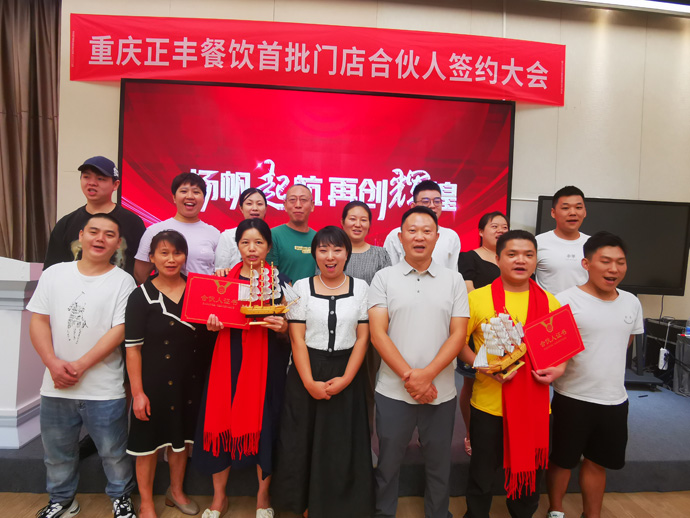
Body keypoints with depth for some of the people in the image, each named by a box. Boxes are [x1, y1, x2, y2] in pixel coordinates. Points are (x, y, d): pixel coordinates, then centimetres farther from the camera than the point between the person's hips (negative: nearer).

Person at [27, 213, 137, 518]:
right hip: (56, 387, 3)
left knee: (113, 452, 11)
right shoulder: (54, 274, 3)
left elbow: (119, 330, -12)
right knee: (57, 451, 21)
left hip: (104, 389, -3)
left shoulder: (123, 281, -6)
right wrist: (54, 363, -12)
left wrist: (80, 366, -17)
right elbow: (38, 321, 2)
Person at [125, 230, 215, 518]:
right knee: (149, 440, 10)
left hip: (190, 379, 4)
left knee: (180, 436, 19)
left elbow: (207, 332, 11)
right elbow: (133, 348, -10)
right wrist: (137, 392, -13)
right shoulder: (141, 297, -10)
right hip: (154, 382, -4)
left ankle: (176, 491, 41)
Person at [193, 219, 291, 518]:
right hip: (229, 360, 2)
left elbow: (289, 332, 2)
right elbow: (214, 319, 13)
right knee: (220, 422, 4)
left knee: (264, 424, 3)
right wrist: (212, 325, -9)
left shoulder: (280, 281, 1)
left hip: (268, 362, -2)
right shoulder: (224, 279, 7)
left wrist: (283, 328, -19)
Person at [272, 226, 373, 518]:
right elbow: (297, 338, -5)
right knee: (304, 442, 9)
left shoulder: (360, 287, 1)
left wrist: (345, 379, -11)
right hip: (306, 375, 0)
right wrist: (309, 382, -13)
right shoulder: (301, 287, -1)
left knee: (342, 445, 8)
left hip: (346, 376, 0)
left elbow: (362, 338, -1)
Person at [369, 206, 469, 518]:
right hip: (393, 391, -1)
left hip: (441, 392, 1)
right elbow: (377, 333, -6)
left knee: (439, 466, 17)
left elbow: (459, 334, -2)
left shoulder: (453, 280, 3)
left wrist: (427, 375, -14)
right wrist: (408, 376, -14)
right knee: (387, 464, 14)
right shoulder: (384, 278, -1)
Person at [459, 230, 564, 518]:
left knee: (530, 471, 21)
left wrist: (559, 369, -8)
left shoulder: (549, 302, 2)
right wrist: (484, 366, -18)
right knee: (482, 473, 15)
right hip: (489, 404, -2)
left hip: (534, 405, 3)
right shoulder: (477, 298, -8)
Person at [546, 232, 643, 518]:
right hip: (572, 397, -4)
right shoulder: (565, 300, -16)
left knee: (597, 462, 20)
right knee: (562, 460, 13)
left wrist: (604, 366, 11)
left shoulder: (632, 303, 3)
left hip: (614, 400, 5)